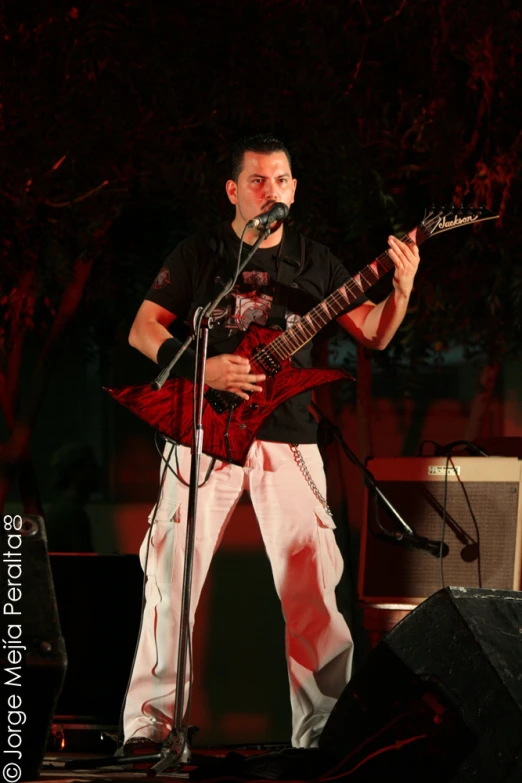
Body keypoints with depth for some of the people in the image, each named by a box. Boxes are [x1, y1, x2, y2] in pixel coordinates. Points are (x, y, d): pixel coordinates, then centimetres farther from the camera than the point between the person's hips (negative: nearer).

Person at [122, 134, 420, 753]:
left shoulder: (314, 261, 12)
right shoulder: (199, 254, 6)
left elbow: (373, 335, 9)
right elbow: (142, 330, 3)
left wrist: (400, 289, -10)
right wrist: (201, 368, -13)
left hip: (288, 435, 2)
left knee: (312, 582, -5)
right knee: (174, 574, -8)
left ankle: (326, 724, 3)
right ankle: (148, 723, -2)